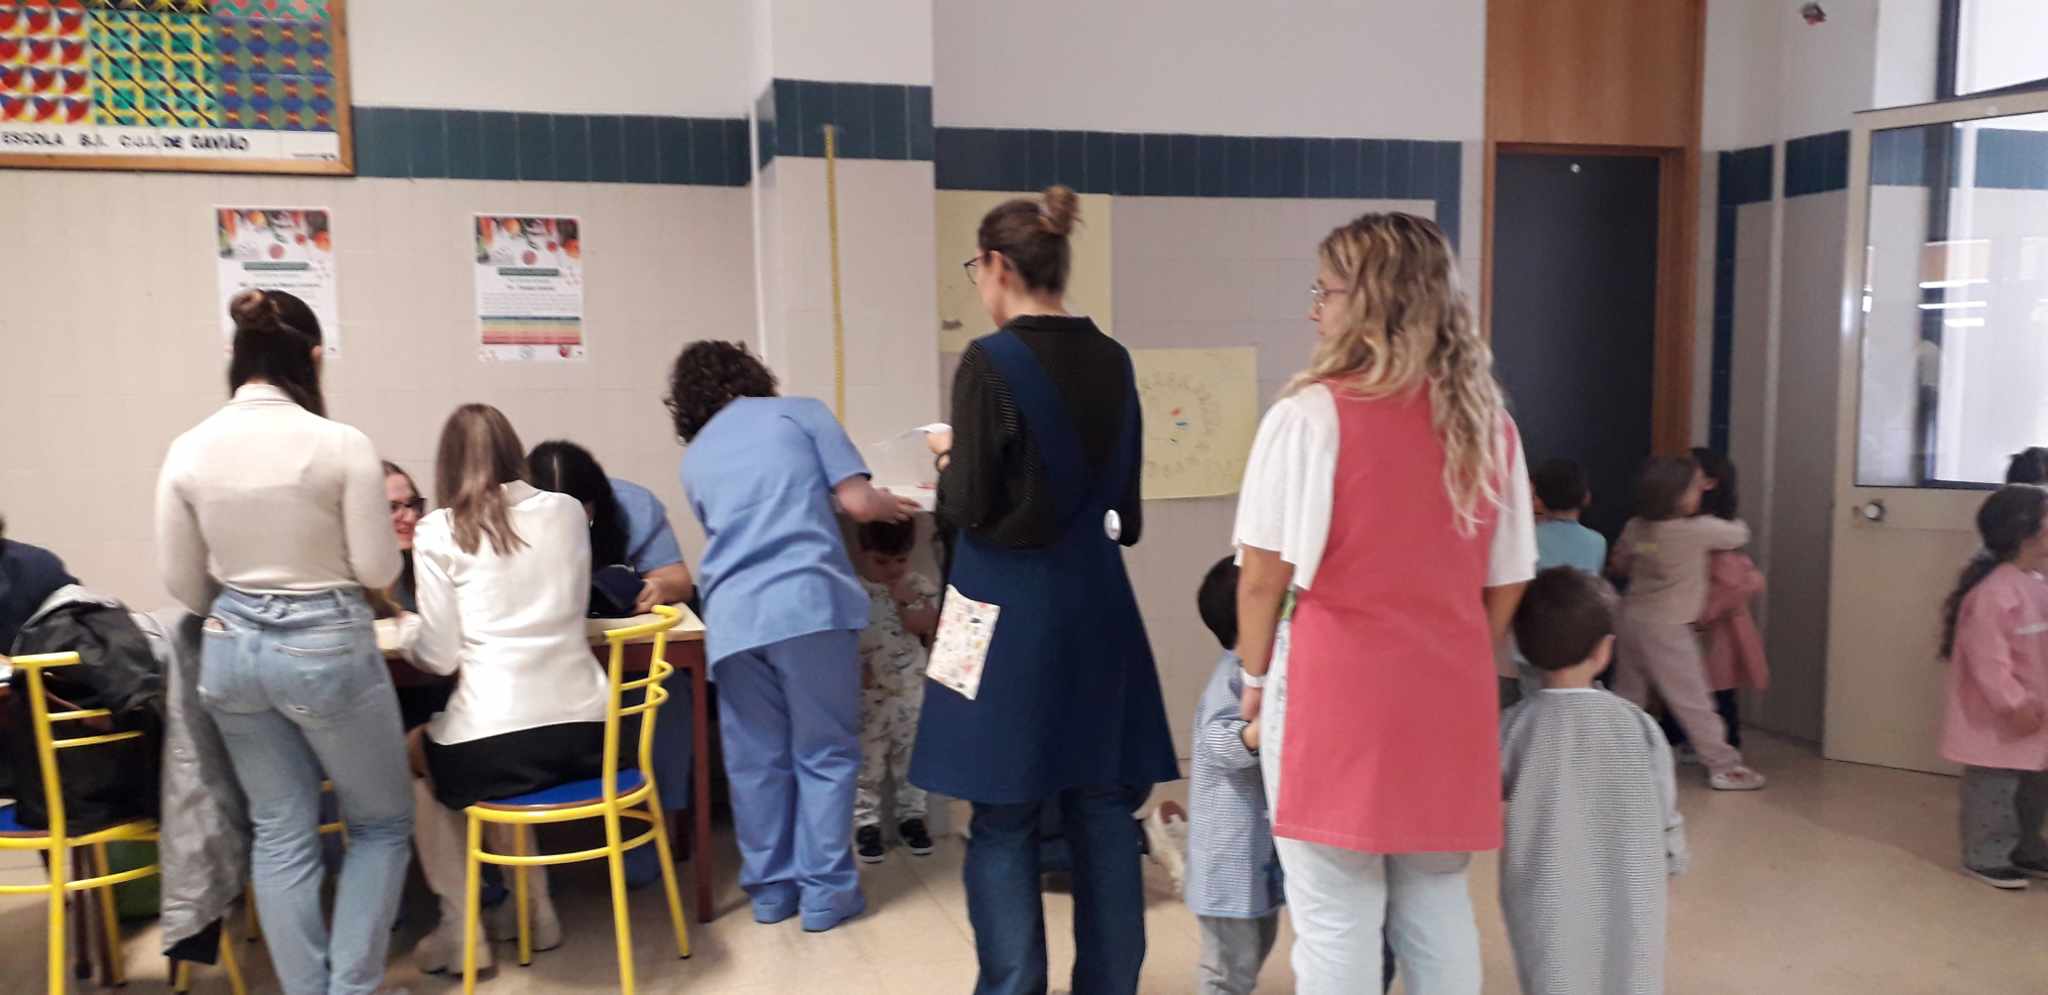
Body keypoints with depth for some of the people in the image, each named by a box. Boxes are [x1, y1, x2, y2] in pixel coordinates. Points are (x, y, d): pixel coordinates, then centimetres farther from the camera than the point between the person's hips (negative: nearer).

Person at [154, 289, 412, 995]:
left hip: (231, 652, 5)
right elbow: (378, 570, -11)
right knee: (382, 824, 15)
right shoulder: (341, 445, -16)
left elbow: (181, 583, 4)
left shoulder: (188, 450, -2)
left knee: (281, 835, 16)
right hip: (327, 647, -4)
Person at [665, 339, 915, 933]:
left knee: (755, 758, 14)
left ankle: (771, 888, 22)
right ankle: (825, 892, 11)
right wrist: (891, 505, 25)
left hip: (734, 614, 3)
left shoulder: (693, 459, 22)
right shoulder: (800, 412, 11)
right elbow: (857, 503, 3)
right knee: (825, 753, 7)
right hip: (811, 601, -3)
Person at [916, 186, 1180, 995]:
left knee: (1005, 821, 6)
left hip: (1011, 609, -6)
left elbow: (968, 509, -13)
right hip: (1097, 602, 6)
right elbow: (1123, 498, 11)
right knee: (1103, 811, 13)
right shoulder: (1112, 361, 6)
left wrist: (950, 460, 6)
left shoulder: (990, 362, -13)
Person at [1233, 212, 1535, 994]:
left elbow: (1263, 575, -9)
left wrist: (1255, 676, 6)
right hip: (1449, 702, 6)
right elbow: (1506, 584, 10)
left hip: (1336, 695, -5)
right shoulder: (1489, 424, 6)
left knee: (1336, 921, 6)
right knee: (1437, 906, 19)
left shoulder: (1310, 415, -11)